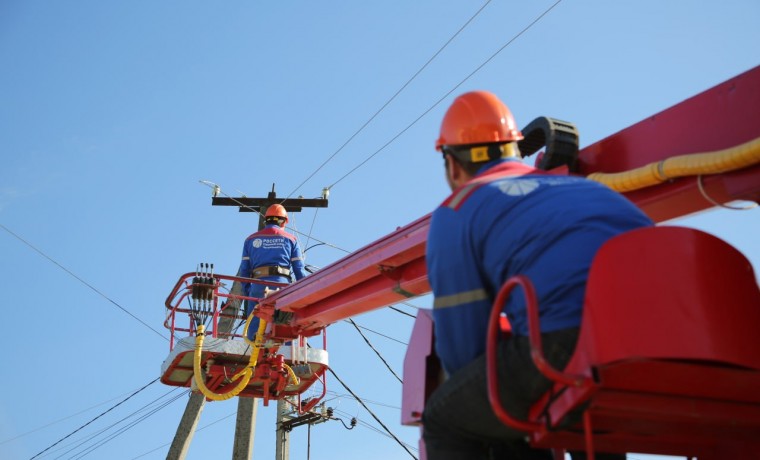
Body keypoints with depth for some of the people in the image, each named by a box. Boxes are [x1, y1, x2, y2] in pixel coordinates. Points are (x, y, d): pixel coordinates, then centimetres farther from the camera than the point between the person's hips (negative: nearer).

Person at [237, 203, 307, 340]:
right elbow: (299, 270, 9)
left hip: (258, 285, 1)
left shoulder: (251, 240, 20)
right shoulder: (291, 239, 15)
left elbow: (244, 270, 14)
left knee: (254, 332, 0)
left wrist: (247, 293, 18)